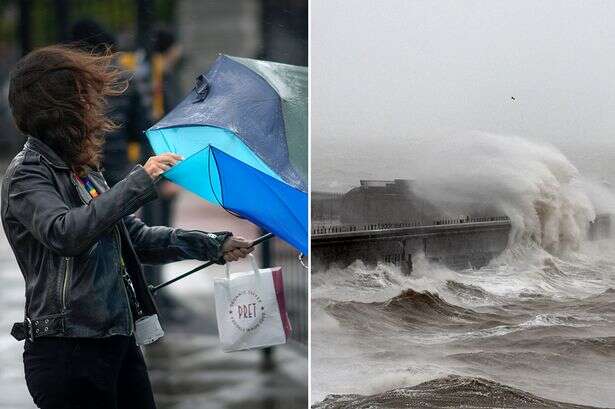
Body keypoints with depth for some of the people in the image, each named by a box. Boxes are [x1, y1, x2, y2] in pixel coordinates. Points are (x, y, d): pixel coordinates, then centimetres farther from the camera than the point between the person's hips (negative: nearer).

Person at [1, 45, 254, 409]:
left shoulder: (85, 170, 17)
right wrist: (140, 182, -27)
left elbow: (136, 237, 23)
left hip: (119, 341, 8)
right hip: (68, 349, -8)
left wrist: (214, 246, 19)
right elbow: (65, 234, -29)